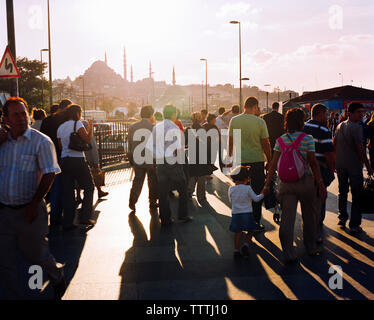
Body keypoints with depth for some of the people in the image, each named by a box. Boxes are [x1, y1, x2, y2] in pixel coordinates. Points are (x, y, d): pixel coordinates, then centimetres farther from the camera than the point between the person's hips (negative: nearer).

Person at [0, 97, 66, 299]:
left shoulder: (41, 142, -9)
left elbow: (49, 175, -12)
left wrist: (34, 204, -15)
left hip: (29, 211, -4)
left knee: (35, 253, 11)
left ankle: (57, 275, 41)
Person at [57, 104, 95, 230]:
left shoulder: (60, 127, 13)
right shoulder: (77, 124, -7)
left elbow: (60, 146, 14)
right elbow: (88, 140, -11)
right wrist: (90, 127, 2)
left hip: (64, 161, 6)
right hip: (78, 160, -6)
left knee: (67, 192, 7)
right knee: (89, 188, 9)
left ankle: (68, 223, 6)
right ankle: (85, 217, 3)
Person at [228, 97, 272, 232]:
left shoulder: (234, 121, -1)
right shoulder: (260, 122, -8)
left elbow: (230, 142, 5)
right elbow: (266, 144, -6)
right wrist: (270, 162, 4)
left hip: (240, 161, 3)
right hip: (257, 160, -2)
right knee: (257, 192, 7)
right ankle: (256, 222, 11)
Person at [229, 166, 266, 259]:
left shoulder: (231, 189, -1)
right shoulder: (247, 188, -11)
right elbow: (256, 199, -4)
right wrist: (262, 194, 12)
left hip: (235, 214, 3)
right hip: (247, 213, -3)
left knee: (238, 233, 12)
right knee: (250, 231, 15)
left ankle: (236, 251, 10)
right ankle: (246, 245, 0)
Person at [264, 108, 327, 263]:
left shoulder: (280, 140, 2)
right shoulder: (307, 139, -8)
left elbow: (273, 164, 0)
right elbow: (313, 163, -9)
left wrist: (267, 185, 3)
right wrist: (320, 184, -2)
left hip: (286, 183, 2)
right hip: (305, 181, -2)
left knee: (287, 218, 2)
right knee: (309, 216, 16)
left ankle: (289, 254, -4)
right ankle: (311, 247, 32)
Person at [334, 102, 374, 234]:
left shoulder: (340, 126, 7)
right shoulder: (356, 127, -17)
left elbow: (334, 144, 13)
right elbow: (360, 149, -19)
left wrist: (335, 161, 23)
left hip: (340, 165, 7)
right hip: (354, 165, -7)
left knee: (342, 191, 20)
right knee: (356, 195, 2)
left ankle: (342, 218, 26)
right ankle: (354, 224, 4)